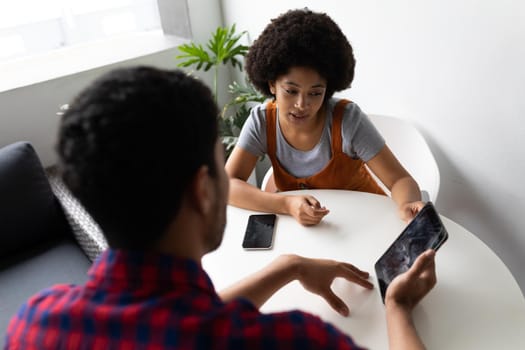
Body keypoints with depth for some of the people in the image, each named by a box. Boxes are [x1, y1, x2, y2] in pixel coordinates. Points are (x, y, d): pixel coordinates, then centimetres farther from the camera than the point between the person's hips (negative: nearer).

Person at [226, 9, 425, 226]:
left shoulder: (348, 119, -21)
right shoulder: (261, 121, -15)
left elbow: (400, 180, -19)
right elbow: (226, 185, -21)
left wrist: (407, 206, -44)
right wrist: (287, 205, -37)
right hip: (295, 223, 2)